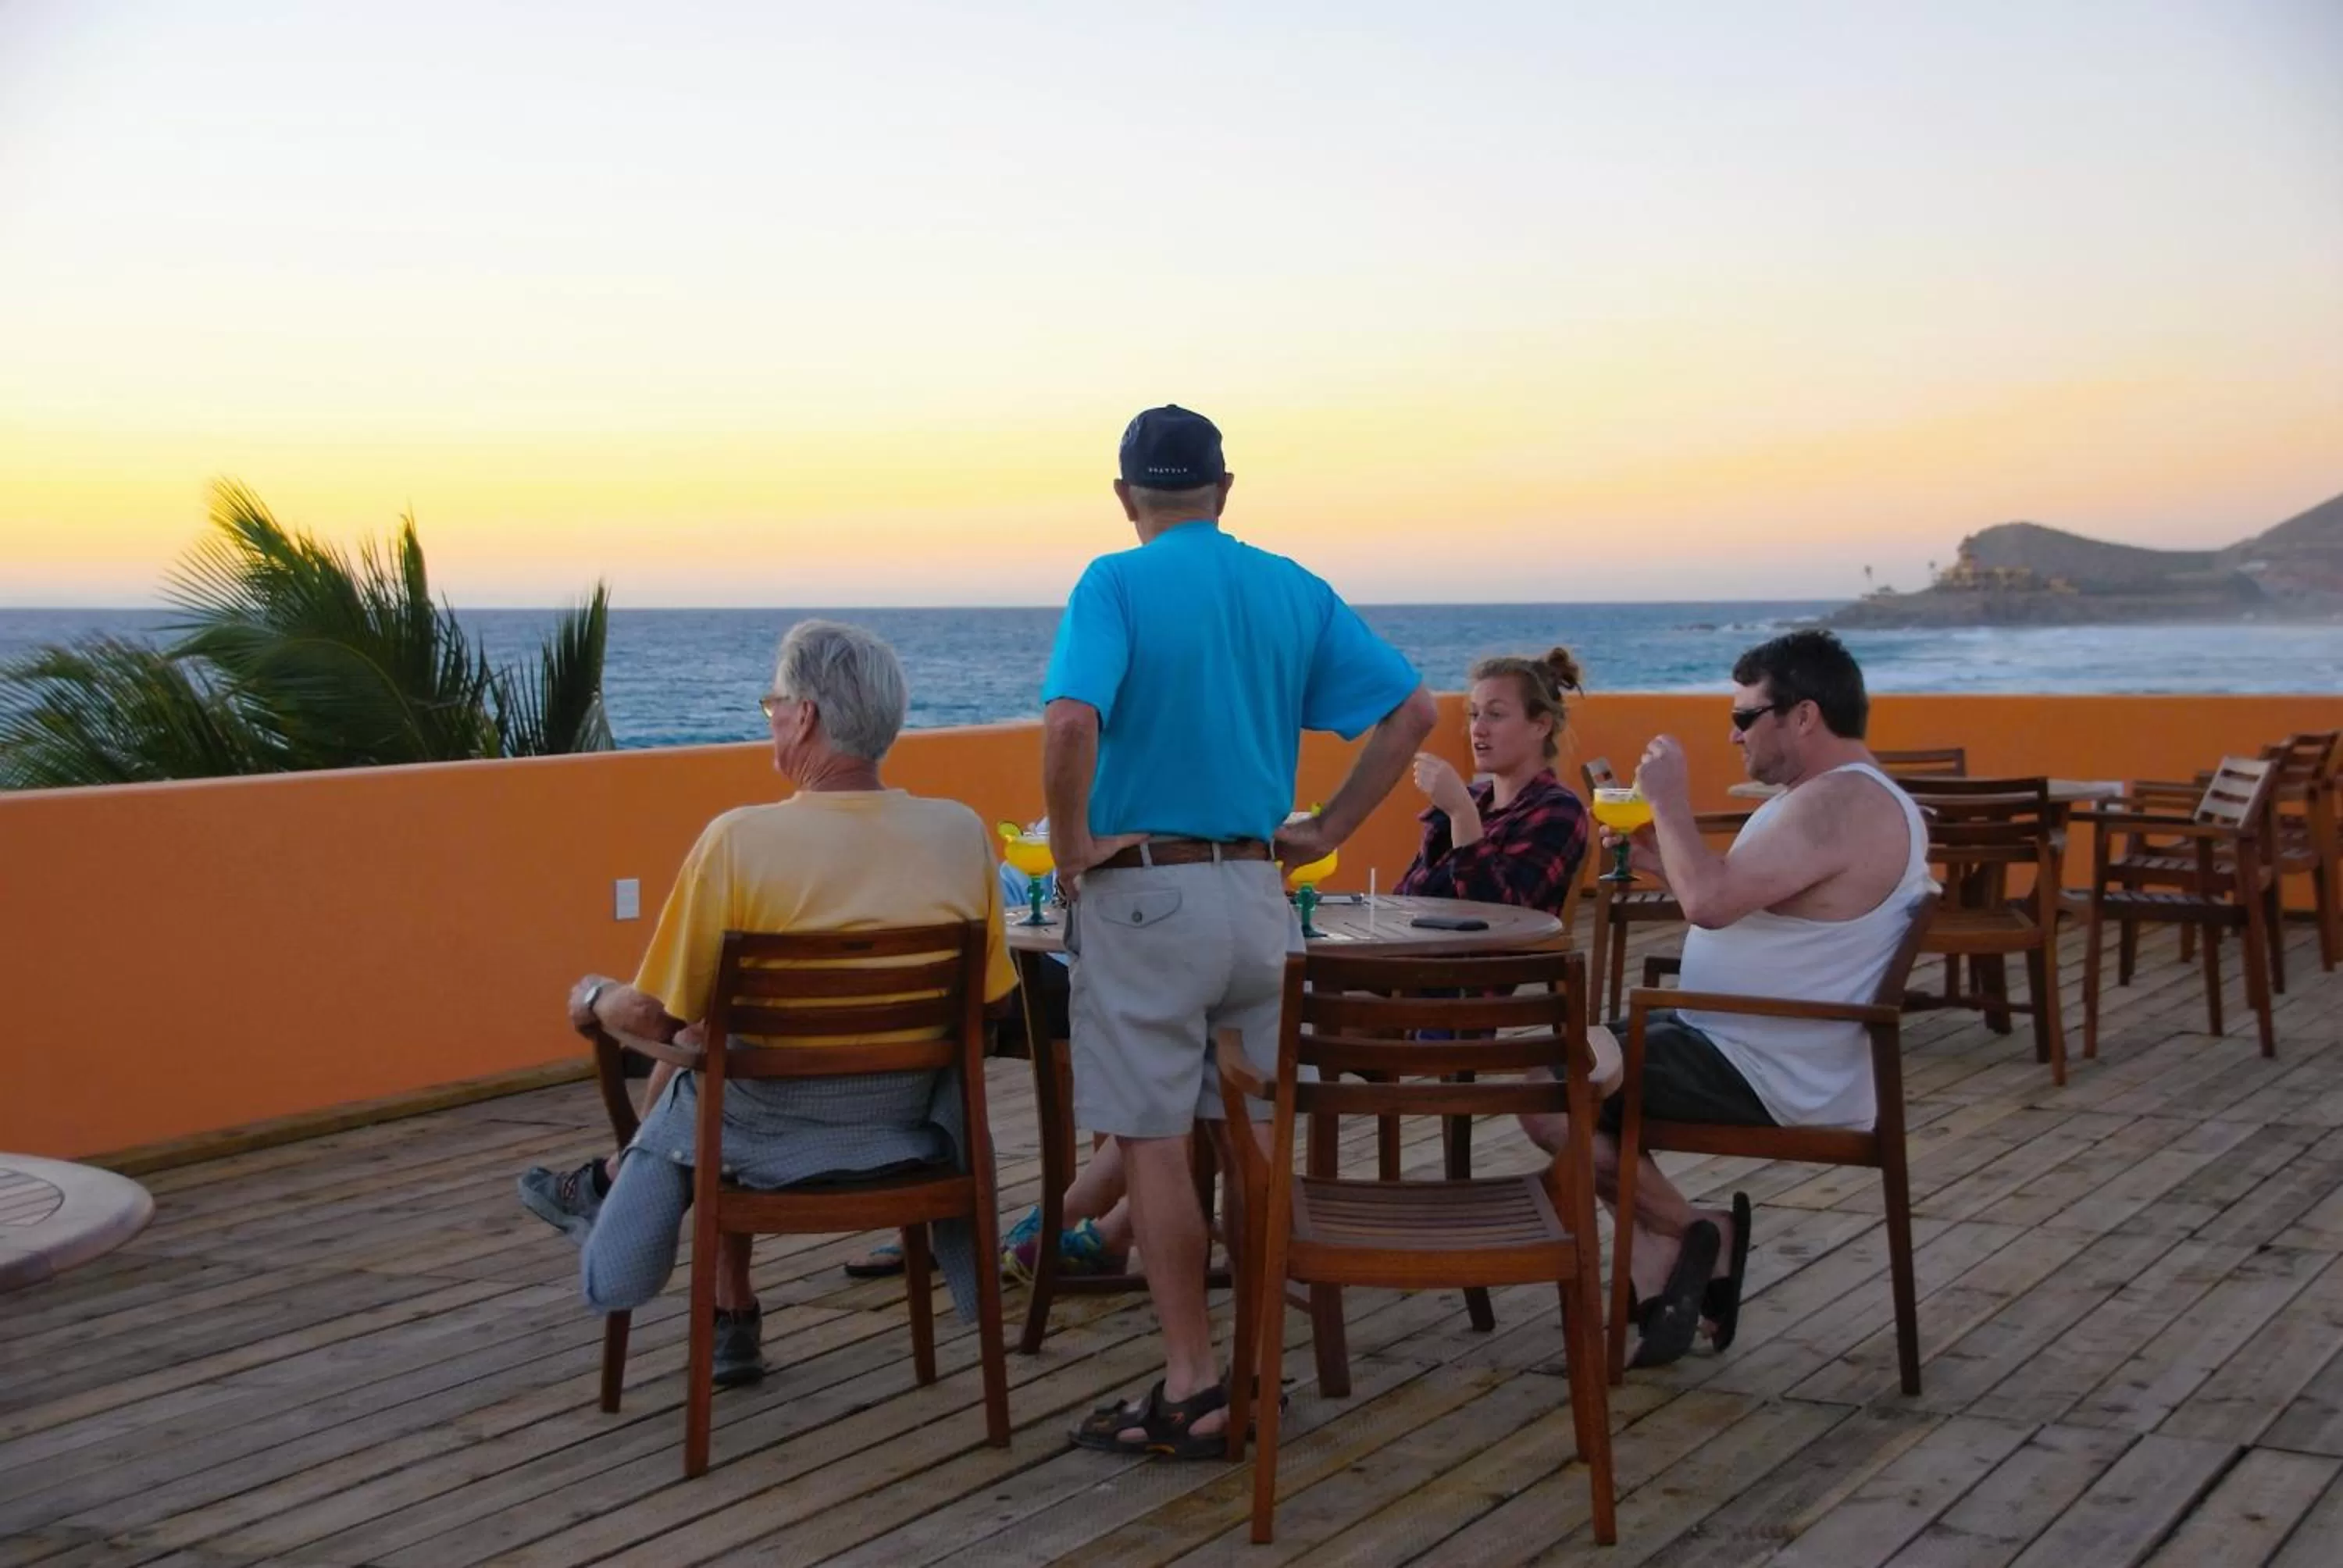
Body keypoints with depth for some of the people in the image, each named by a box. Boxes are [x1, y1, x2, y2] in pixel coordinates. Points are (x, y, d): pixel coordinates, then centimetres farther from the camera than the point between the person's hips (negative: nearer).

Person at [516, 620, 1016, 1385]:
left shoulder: (737, 840, -22)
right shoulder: (961, 830, -10)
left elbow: (654, 1016, -13)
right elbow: (986, 999, 1)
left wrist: (593, 999, 9)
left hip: (777, 1128, -4)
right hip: (909, 1121, 4)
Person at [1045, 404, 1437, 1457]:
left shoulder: (1116, 584, -8)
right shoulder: (1294, 590, 8)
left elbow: (1071, 721, -26)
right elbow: (1412, 708, 6)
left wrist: (1071, 849, -13)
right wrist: (1327, 830, 7)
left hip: (1143, 890, -5)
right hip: (1258, 891, 5)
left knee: (1153, 1140, 2)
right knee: (1258, 1135, 14)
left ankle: (1193, 1391, 5)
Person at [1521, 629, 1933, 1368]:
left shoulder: (1841, 803, -21)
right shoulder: (1841, 796, 14)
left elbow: (1714, 902, -31)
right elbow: (1742, 901, 20)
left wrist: (1670, 802, -17)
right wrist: (1664, 857, 7)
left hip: (1768, 1081, -11)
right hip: (1762, 1055, 11)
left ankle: (1692, 1232, 5)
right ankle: (1660, 1273, 6)